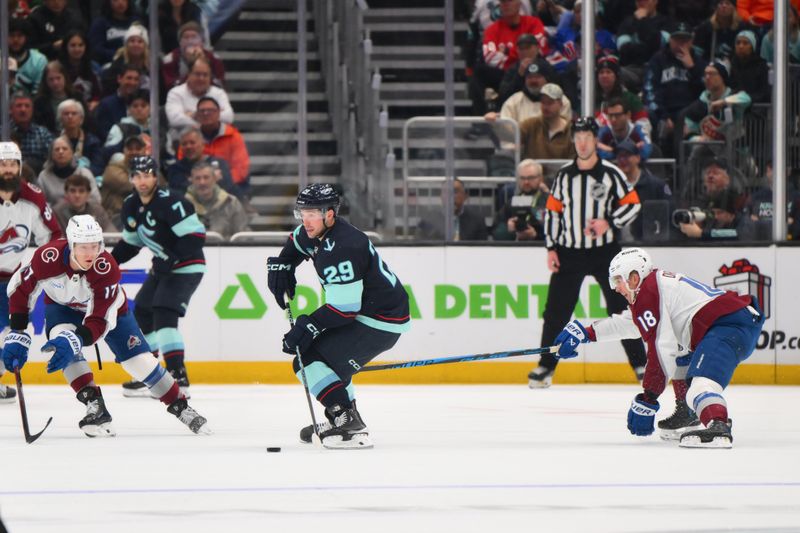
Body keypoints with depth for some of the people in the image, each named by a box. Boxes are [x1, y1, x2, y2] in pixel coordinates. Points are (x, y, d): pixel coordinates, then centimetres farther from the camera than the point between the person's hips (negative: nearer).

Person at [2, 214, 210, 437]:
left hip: (107, 307, -1)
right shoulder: (48, 257, -35)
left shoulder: (107, 269, -37)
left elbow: (99, 322, -37)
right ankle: (95, 407, -29)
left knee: (140, 360, -4)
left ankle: (180, 407, 16)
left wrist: (74, 341, -54)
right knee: (63, 342, -31)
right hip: (62, 307, 1)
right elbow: (20, 289, -19)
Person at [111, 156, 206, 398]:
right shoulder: (131, 207, 5)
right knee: (142, 313, 13)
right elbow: (131, 242, 19)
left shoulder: (169, 203, -22)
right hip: (163, 267, 10)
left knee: (164, 315, -21)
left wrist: (172, 258, -29)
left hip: (185, 267, -10)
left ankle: (178, 378, -24)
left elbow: (196, 235, -25)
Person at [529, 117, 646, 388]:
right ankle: (546, 366, 9)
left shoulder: (611, 173, -4)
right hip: (569, 252, 2)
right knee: (556, 310, -1)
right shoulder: (564, 175, 5)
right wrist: (551, 248, 4)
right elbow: (552, 210, 10)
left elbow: (633, 204, -2)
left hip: (605, 251, -2)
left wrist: (609, 223, -17)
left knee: (621, 308, -3)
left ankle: (640, 364, 5)